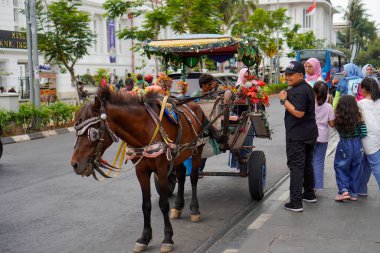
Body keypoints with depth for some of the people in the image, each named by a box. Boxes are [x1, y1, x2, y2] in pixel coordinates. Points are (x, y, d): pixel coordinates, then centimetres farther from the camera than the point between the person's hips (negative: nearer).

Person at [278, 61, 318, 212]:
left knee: (296, 166, -8)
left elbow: (298, 113, -27)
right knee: (307, 164, 21)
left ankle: (295, 203, -9)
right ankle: (309, 194, 35)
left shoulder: (298, 91, -19)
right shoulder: (307, 88, 13)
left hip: (297, 135, -10)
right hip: (310, 133, 10)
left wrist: (284, 100, -20)